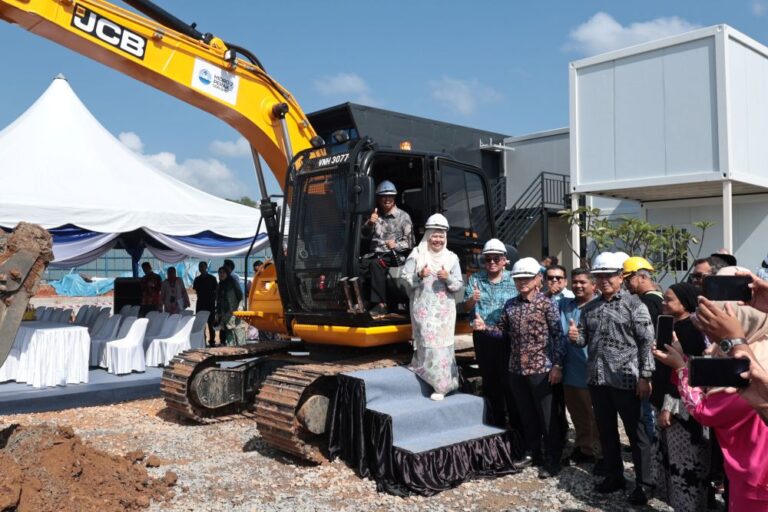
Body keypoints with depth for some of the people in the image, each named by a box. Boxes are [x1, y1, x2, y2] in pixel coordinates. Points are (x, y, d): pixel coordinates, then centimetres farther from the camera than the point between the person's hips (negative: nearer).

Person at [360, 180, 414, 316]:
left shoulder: (403, 217, 3)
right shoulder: (375, 215, 15)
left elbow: (409, 242, 2)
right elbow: (365, 236, 10)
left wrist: (396, 245, -18)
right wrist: (369, 223, -10)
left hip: (394, 255, -4)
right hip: (375, 253, 4)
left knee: (375, 264, -35)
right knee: (359, 265, -27)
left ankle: (381, 304, -30)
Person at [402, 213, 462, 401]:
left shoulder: (451, 258, 4)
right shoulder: (416, 254, -1)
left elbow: (459, 285, 2)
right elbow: (405, 277, -1)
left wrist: (448, 278, -17)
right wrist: (419, 276, -18)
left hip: (444, 309, 1)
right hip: (423, 307, -1)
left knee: (442, 344, 0)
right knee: (427, 342, -5)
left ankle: (441, 385, 12)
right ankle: (440, 383, 7)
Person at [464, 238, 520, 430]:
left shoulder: (513, 279, 1)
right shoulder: (475, 279, 6)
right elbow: (466, 308, 3)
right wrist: (472, 299, -19)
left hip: (507, 337, -3)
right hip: (483, 337, 3)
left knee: (508, 380, -1)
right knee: (489, 380, 13)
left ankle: (517, 425, 11)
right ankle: (497, 422, 27)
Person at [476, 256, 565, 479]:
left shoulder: (546, 303, -7)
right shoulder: (510, 305, 9)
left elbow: (558, 336, -9)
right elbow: (503, 330, 14)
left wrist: (557, 365, -14)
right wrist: (485, 327, -5)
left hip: (541, 368, -5)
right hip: (517, 369, 5)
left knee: (547, 417, 3)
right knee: (527, 415, 15)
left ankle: (552, 460, 13)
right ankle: (533, 453, 30)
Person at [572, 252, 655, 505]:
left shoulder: (634, 304, -5)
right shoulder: (589, 308, 11)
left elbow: (646, 341, -9)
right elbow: (584, 339, 17)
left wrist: (645, 376, -14)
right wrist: (575, 337, -7)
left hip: (625, 379, -6)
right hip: (597, 379, 6)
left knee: (636, 433, 3)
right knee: (606, 430, 15)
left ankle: (643, 483, 14)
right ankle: (614, 475, 30)